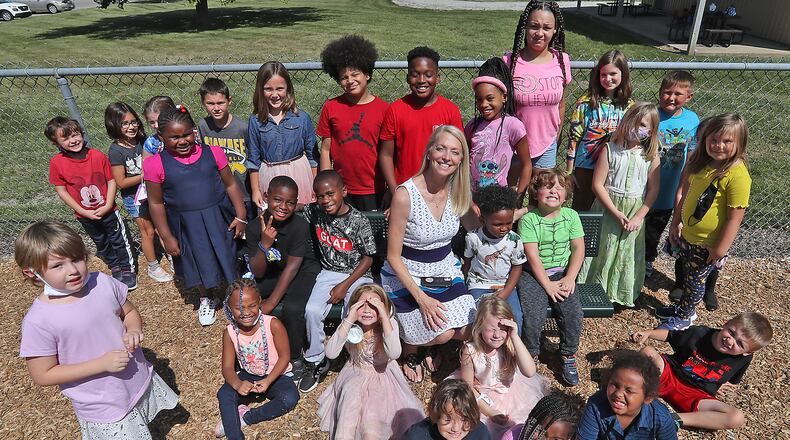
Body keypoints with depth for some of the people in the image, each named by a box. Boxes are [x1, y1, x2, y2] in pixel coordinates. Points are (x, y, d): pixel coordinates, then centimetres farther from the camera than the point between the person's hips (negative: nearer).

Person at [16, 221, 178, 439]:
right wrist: (102, 364, -23)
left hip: (141, 381, 4)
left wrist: (133, 330, -18)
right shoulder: (39, 320, -22)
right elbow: (42, 375, -15)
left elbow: (130, 312, 5)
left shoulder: (103, 283, -12)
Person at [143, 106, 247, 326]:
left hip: (219, 218, 0)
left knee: (228, 259, 15)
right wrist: (167, 237, -4)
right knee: (199, 264, 19)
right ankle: (206, 300, 47)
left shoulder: (212, 153, -9)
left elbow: (231, 184, -1)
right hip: (186, 225, 0)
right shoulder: (155, 164, -12)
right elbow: (156, 203, -5)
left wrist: (241, 216, -3)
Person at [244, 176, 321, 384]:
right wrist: (264, 244, -33)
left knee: (292, 308, -32)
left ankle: (295, 361, -6)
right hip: (272, 274, 5)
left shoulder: (300, 226, -23)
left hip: (304, 273, -4)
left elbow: (292, 267, -23)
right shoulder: (255, 227, -14)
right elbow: (257, 273, -15)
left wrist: (271, 303, -26)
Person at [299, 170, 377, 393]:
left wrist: (345, 285, -14)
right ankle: (316, 362, 1)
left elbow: (368, 258, -8)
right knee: (312, 310, -21)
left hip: (356, 275, -3)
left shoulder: (359, 221, -14)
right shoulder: (314, 212, -3)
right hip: (328, 273, 3)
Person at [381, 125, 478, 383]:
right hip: (408, 274, -5)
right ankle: (409, 351, 18)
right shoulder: (405, 195, -23)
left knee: (465, 332, -9)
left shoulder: (458, 191, -7)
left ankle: (432, 347, 25)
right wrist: (421, 297, -19)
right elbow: (393, 257, -17)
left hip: (446, 270, 5)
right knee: (442, 334, -17)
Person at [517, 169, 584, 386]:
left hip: (562, 272, 3)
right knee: (533, 316, -22)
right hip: (534, 274, -3)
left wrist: (569, 278, -10)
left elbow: (578, 248, 2)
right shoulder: (528, 219, -8)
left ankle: (569, 355, 8)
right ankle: (530, 355, 6)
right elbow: (532, 256, -12)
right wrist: (548, 285, -15)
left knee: (573, 313, -18)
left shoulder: (571, 216, 3)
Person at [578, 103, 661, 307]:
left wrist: (639, 216, -11)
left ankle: (623, 294, 31)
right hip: (608, 209, -2)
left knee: (628, 255, 13)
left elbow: (653, 189, -2)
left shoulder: (651, 155, -3)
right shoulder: (610, 149, -10)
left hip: (635, 212, 2)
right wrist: (616, 212, -15)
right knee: (601, 250, 8)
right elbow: (598, 185, -13)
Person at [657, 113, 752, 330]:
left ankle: (684, 317, 35)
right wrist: (676, 222, 10)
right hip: (687, 235, 6)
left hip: (707, 244, -6)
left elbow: (734, 217, -22)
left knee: (695, 280, 13)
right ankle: (684, 307, 47)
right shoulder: (700, 161, -3)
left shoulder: (737, 175, -24)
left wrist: (720, 249, -19)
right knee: (687, 274, 24)